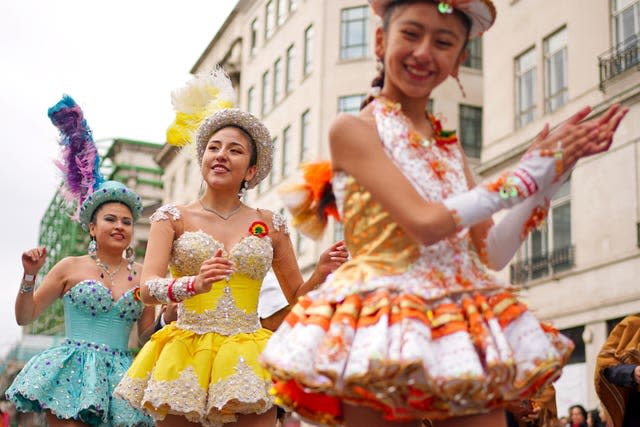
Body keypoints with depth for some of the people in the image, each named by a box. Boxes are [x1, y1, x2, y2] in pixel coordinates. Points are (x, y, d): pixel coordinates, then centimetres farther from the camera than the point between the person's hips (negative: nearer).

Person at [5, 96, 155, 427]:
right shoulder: (71, 267, 5)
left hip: (120, 372, 3)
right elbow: (24, 317, 8)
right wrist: (29, 275, -6)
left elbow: (147, 335, 14)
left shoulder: (142, 276, 9)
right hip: (73, 372, -2)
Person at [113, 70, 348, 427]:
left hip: (246, 356, 1)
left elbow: (297, 297, 14)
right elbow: (148, 289, -8)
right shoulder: (174, 217, 4)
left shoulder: (270, 224, 8)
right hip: (185, 351, 0)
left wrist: (321, 273, -6)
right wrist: (195, 284, -27)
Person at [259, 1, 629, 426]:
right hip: (385, 325, -5)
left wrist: (557, 168, 2)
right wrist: (530, 172, -10)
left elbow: (491, 252, 9)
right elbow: (425, 223, -16)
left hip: (466, 325, 6)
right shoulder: (353, 129, -4)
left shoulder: (449, 145, 15)